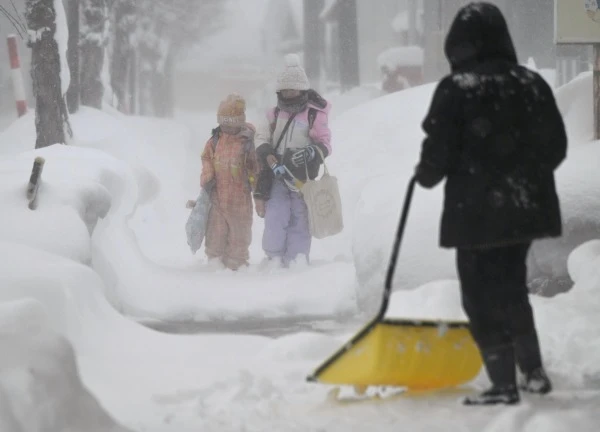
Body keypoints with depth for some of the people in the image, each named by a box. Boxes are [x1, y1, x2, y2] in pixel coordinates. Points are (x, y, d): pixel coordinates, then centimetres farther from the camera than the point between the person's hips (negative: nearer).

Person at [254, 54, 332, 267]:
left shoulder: (314, 115, 0)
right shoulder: (274, 114, 11)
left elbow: (325, 143, 0)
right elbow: (262, 138, 13)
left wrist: (311, 153, -20)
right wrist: (268, 155, -7)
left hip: (302, 176, -2)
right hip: (277, 175, 2)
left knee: (300, 220, 0)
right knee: (275, 217, -8)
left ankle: (296, 262, 3)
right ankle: (274, 260, -2)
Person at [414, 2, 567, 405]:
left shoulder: (456, 89, -15)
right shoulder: (532, 84, 2)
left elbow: (439, 152, -13)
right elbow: (556, 146, 9)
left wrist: (426, 175, 10)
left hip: (477, 210, -6)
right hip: (526, 206, 6)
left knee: (483, 296, 3)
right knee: (512, 288, 21)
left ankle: (504, 384, 2)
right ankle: (534, 372, 24)